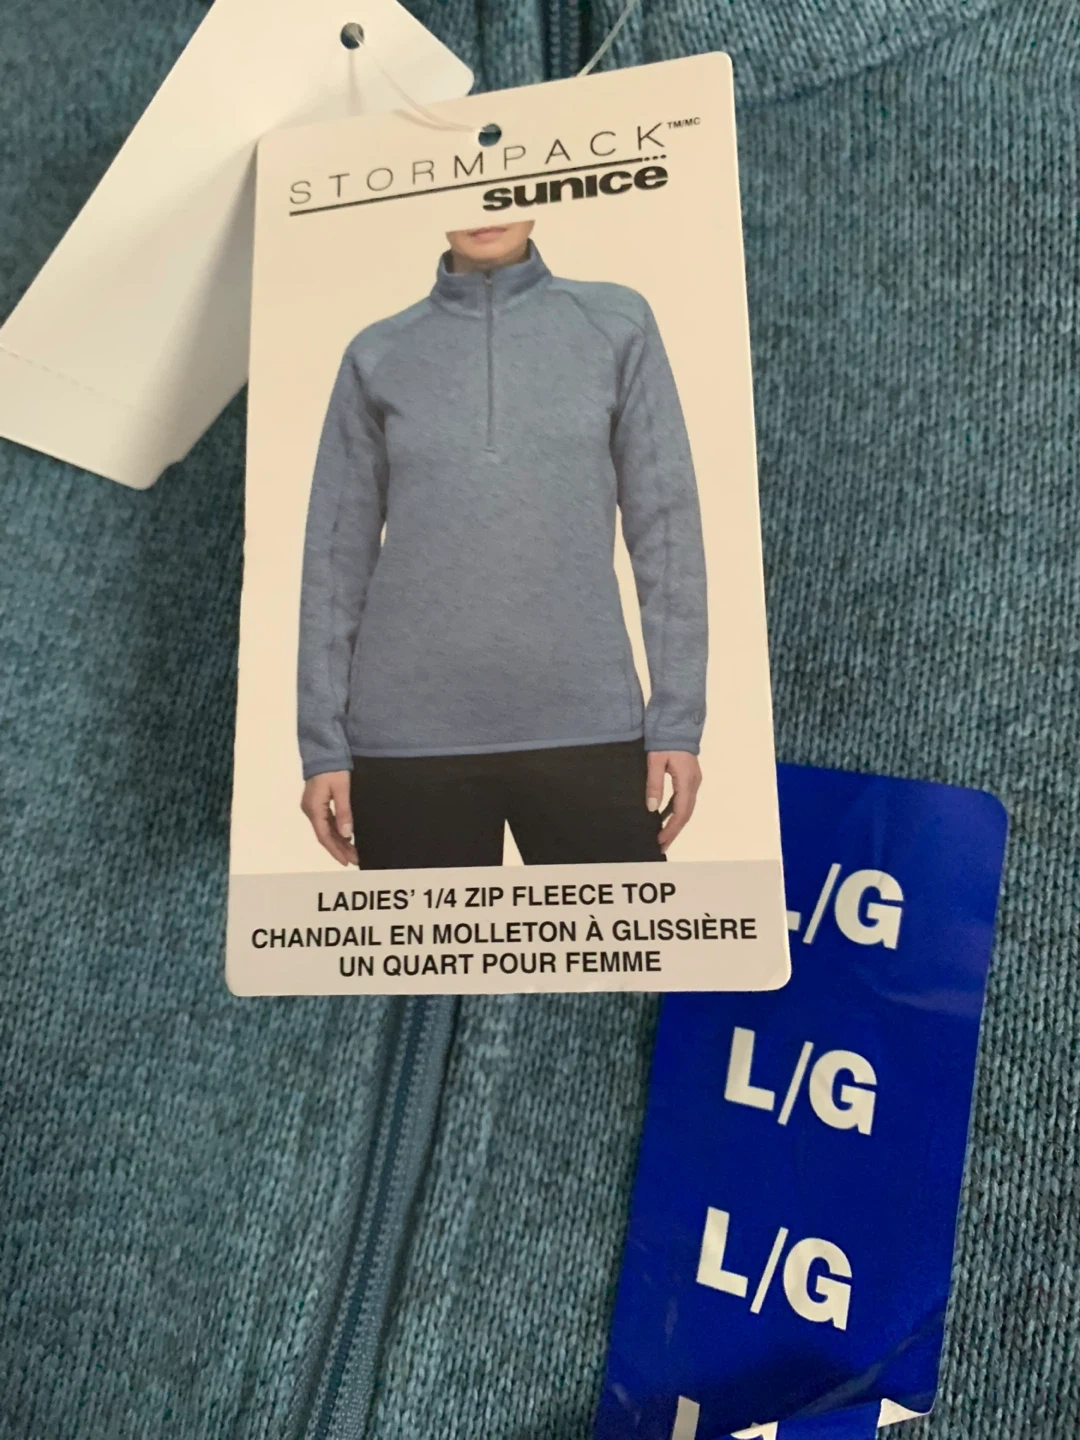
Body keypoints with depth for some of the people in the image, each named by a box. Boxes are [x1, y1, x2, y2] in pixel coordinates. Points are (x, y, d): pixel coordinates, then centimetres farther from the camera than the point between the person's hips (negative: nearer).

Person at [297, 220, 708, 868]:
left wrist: (678, 718, -4)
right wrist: (324, 741, 2)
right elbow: (338, 554, 6)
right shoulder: (379, 355, 7)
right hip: (410, 735, 1)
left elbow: (666, 526, 2)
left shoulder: (616, 324, 5)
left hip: (586, 725, 0)